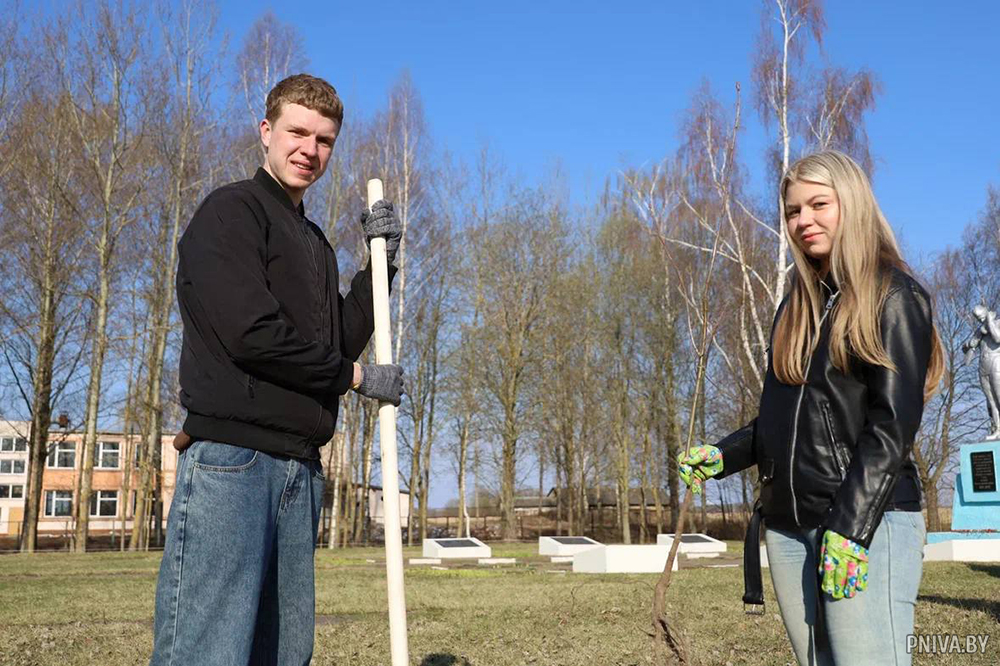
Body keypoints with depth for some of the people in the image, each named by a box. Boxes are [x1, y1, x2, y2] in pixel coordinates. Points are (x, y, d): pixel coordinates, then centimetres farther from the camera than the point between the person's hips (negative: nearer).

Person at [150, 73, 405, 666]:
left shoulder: (316, 244, 25)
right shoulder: (231, 211, 0)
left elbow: (343, 340, 19)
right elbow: (252, 334, -13)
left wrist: (380, 261, 8)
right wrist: (356, 376, -1)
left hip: (301, 468, 8)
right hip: (232, 456, -8)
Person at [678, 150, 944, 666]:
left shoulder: (894, 295, -2)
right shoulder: (796, 306, 17)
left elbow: (892, 424, -11)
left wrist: (850, 528, -18)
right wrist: (723, 456, 4)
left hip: (868, 523, -6)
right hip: (788, 526, 6)